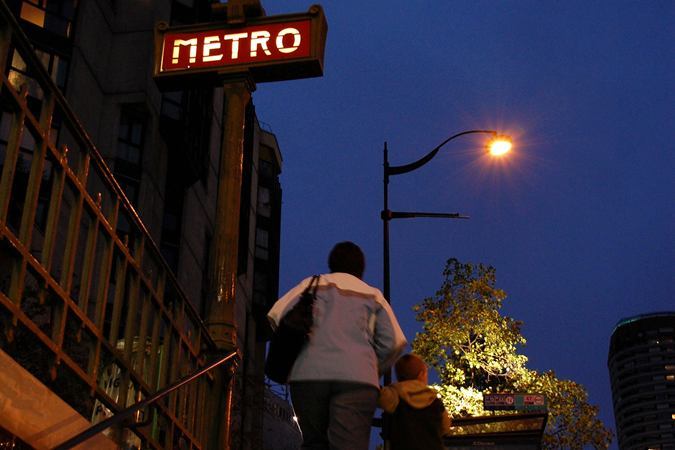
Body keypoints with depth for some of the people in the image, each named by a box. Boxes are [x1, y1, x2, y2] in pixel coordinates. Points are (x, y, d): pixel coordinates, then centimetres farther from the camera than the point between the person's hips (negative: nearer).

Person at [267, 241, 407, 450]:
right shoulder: (373, 295, 21)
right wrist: (374, 370, 24)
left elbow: (277, 315, 5)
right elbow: (395, 342, 10)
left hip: (309, 374, 1)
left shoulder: (314, 283, 19)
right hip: (357, 378, -1)